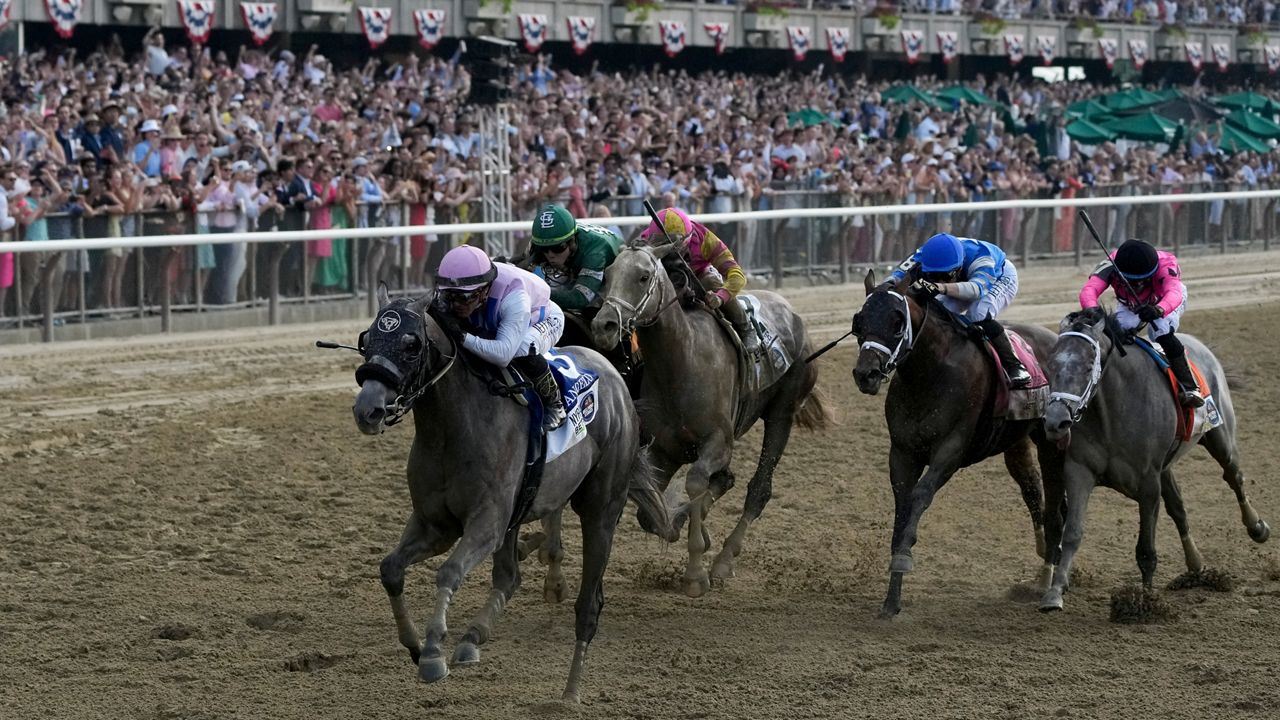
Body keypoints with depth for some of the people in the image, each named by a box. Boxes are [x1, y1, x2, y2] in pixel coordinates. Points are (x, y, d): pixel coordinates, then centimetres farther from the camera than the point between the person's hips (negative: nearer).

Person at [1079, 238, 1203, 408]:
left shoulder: (1165, 265, -42)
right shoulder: (1110, 265, -38)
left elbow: (1174, 293, -59)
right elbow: (1089, 290, -53)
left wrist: (1159, 310, -82)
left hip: (1167, 302, -3)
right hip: (1130, 304, 3)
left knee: (1161, 332, -31)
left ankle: (1190, 387, -25)